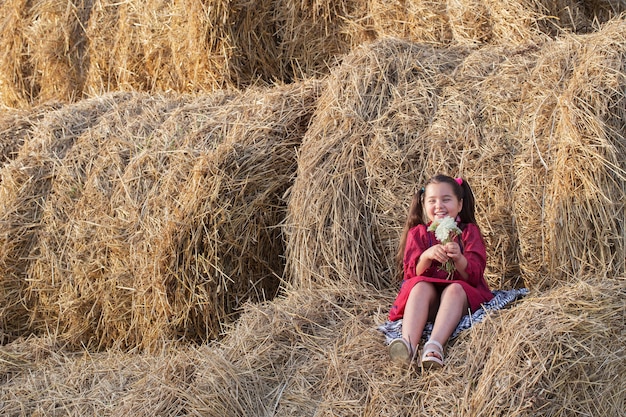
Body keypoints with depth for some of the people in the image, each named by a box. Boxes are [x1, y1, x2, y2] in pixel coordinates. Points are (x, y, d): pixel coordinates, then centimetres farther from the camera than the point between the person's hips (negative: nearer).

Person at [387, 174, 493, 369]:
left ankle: (435, 345, -55)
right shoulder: (418, 233, 10)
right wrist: (426, 256, -25)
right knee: (421, 286, -30)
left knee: (455, 289, -33)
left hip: (463, 296, -1)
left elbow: (474, 275, -6)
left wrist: (459, 258, -28)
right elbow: (412, 273, -4)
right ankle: (409, 344, -53)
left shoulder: (469, 231, 7)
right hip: (427, 301, 1)